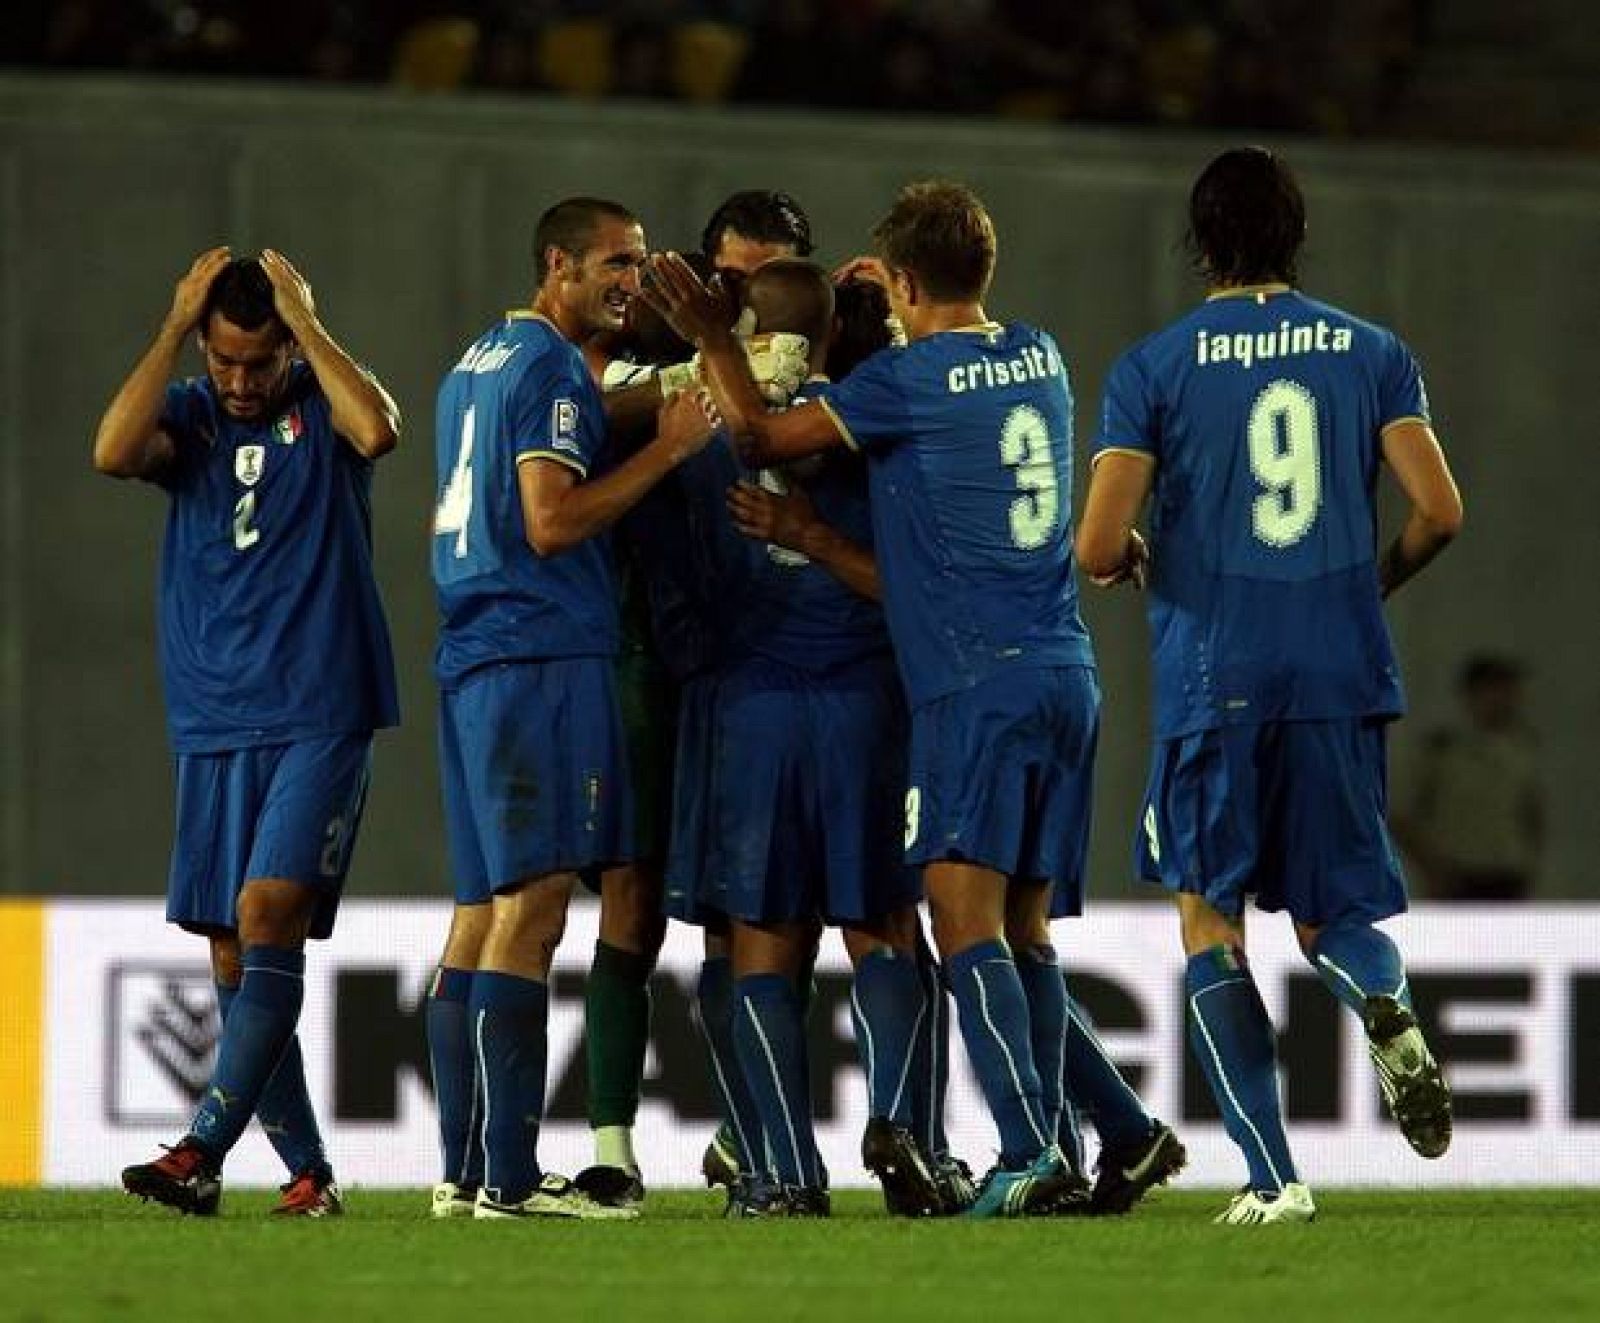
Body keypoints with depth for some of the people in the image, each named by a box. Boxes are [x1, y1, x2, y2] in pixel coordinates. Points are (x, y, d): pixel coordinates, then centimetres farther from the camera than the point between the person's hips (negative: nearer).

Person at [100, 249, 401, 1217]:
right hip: (213, 729, 4)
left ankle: (202, 1153, -25)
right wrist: (176, 326, -9)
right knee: (234, 958, 3)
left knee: (267, 918, -18)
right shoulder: (188, 416, 9)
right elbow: (116, 452, -13)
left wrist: (306, 321, -12)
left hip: (319, 722, -4)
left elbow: (378, 430, -22)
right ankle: (307, 1171, 11)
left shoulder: (326, 405, 2)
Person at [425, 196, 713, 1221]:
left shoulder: (478, 364, 21)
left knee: (485, 908, 10)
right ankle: (510, 1178, -16)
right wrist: (669, 450, -11)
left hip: (474, 663, 10)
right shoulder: (552, 370, -9)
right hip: (543, 656, -10)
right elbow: (553, 521, -18)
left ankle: (465, 1171, 11)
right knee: (532, 906, -12)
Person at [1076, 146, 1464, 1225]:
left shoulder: (1153, 368, -1)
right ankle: (1387, 1003, -20)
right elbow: (1440, 512, 0)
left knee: (1210, 921, 7)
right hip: (1344, 673, 2)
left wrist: (1130, 564, 16)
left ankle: (1274, 1176, -4)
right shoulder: (1372, 354, 6)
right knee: (1331, 911, 16)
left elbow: (1100, 547, -8)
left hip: (1213, 680, -2)